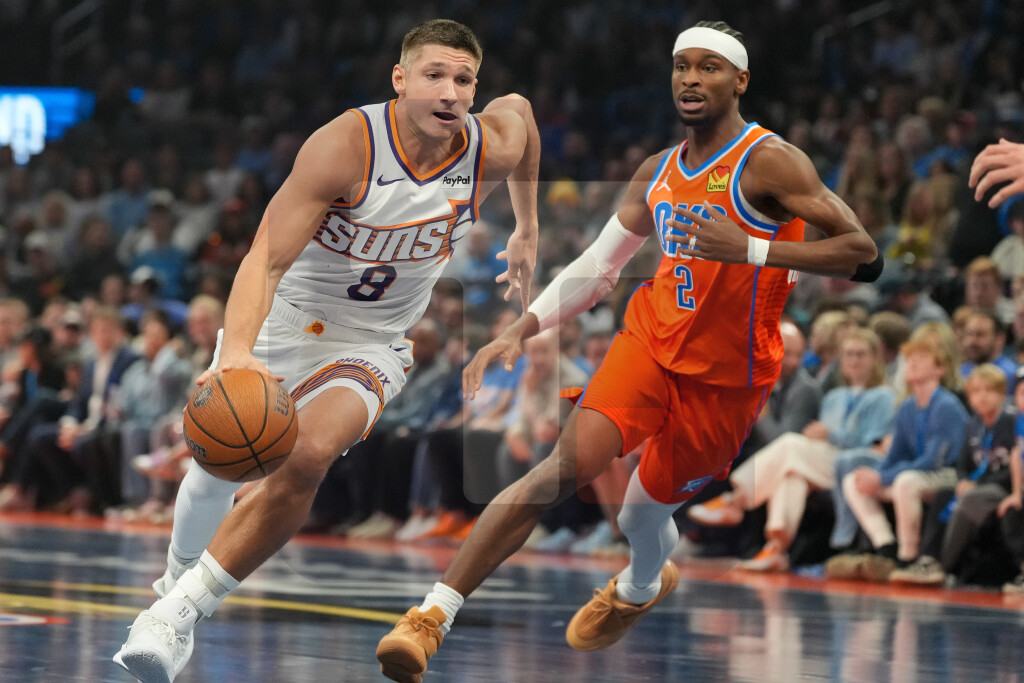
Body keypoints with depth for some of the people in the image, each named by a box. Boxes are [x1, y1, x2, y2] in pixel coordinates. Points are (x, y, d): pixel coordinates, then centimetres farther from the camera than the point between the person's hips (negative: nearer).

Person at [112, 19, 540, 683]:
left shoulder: (493, 149, -15)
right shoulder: (345, 146, -28)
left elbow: (520, 106, 13)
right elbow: (267, 258, -35)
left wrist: (527, 231, 20)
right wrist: (237, 352, -52)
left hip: (369, 347, 1)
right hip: (283, 321, -1)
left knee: (309, 456, -27)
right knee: (219, 464, 13)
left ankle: (177, 615, -22)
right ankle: (177, 581, 48)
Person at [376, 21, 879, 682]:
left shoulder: (768, 163, -13)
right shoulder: (659, 172, 8)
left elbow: (863, 252, -21)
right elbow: (596, 267, 16)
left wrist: (752, 249, -32)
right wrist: (521, 331, 4)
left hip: (726, 377, -3)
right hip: (652, 338, 3)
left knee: (645, 508, 9)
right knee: (566, 468, -18)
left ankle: (640, 589, 49)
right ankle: (433, 616, -24)